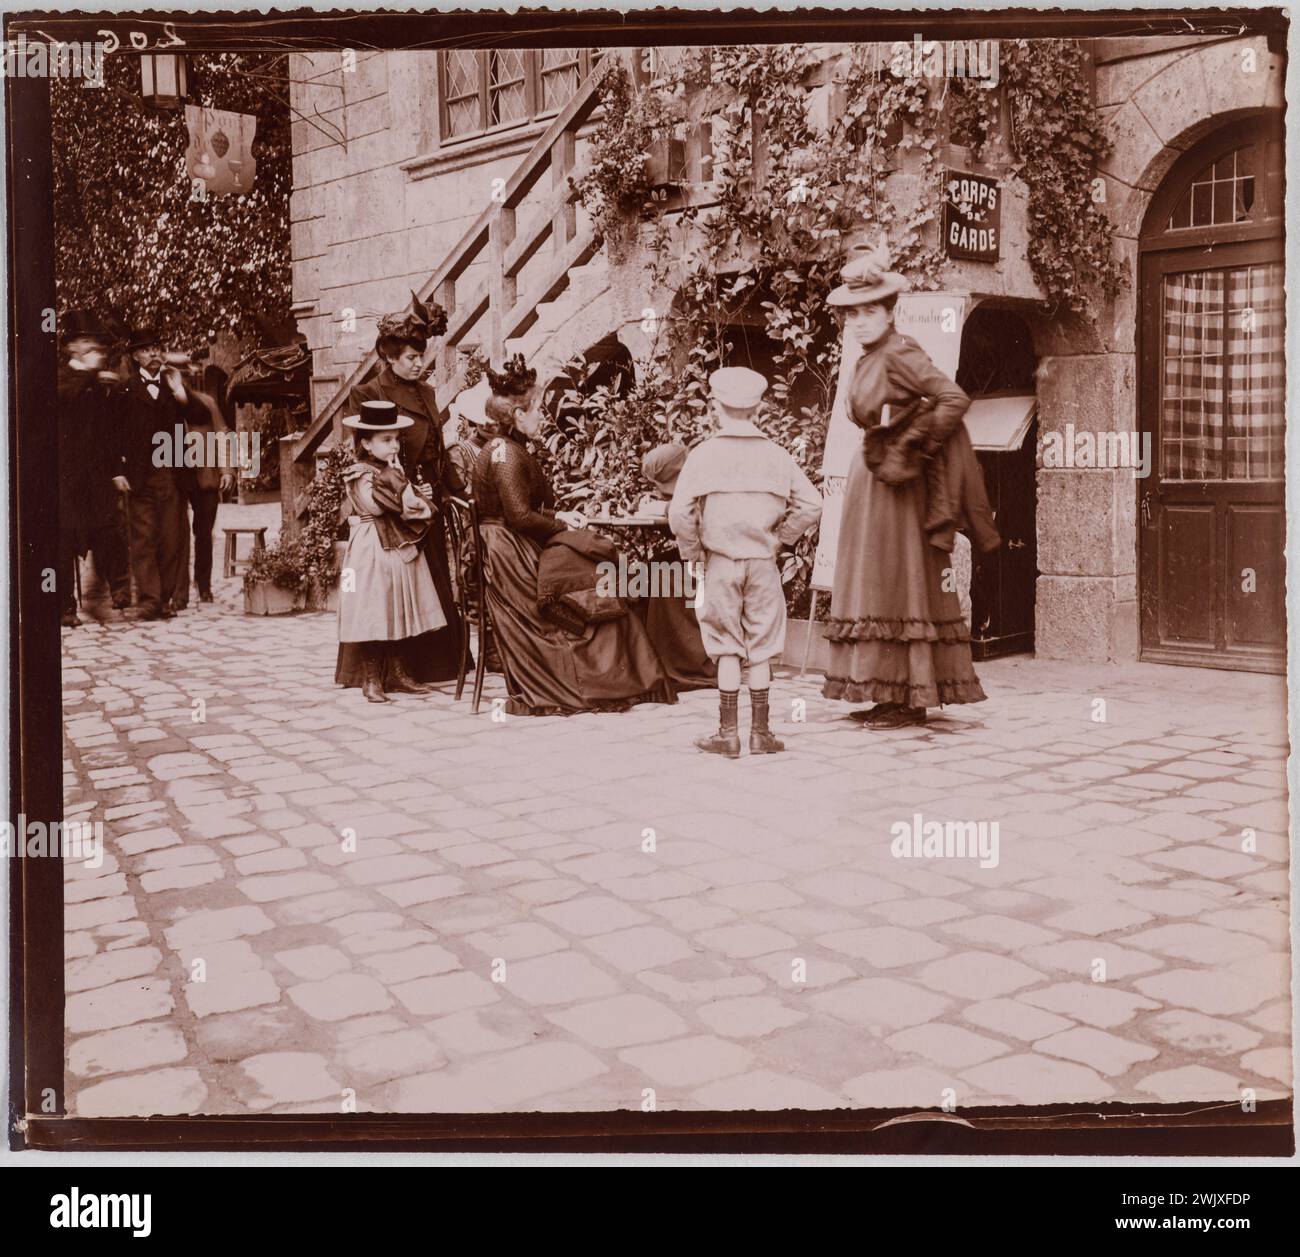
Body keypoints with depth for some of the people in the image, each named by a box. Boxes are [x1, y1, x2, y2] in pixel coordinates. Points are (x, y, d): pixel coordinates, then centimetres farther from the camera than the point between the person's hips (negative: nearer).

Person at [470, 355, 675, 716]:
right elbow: (520, 516, -22)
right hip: (512, 558, -10)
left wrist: (559, 516, 8)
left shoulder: (504, 449, 16)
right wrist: (561, 525, -9)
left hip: (508, 550, 10)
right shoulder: (507, 454, -17)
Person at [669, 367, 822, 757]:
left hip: (720, 562, -2)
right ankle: (760, 733, 13)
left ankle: (728, 733, 8)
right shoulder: (776, 455, 2)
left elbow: (680, 511, -15)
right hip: (763, 564, 2)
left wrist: (691, 550, 0)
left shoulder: (704, 454, -7)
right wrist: (780, 537, 8)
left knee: (728, 651, 5)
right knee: (761, 650, 9)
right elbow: (811, 505, -2)